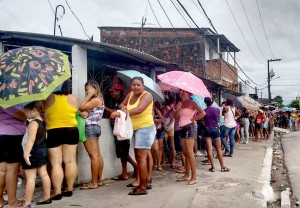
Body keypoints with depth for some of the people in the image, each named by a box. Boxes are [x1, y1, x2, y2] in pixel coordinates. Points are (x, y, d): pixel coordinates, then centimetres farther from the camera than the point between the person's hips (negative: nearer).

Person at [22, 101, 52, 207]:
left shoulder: (33, 123, -18)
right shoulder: (42, 121, 9)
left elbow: (31, 139, -27)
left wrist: (26, 153, -30)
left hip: (33, 152, -9)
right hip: (43, 150, 9)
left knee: (30, 178, -3)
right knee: (43, 174, 14)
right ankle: (47, 197, 23)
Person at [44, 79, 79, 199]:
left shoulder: (49, 98, -3)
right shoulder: (73, 98, 0)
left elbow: (43, 112, 5)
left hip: (53, 132, -2)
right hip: (71, 131, 2)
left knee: (56, 163, 1)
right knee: (70, 161, 8)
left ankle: (57, 192, 1)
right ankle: (69, 189, 15)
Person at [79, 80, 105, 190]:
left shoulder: (96, 99, -11)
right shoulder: (99, 99, 19)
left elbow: (81, 108, -14)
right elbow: (84, 111, 12)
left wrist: (89, 95, -9)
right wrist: (83, 113, -11)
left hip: (90, 127, -11)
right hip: (94, 127, 11)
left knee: (93, 155, -9)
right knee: (97, 154, 9)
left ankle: (94, 182, -7)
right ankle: (98, 180, 15)